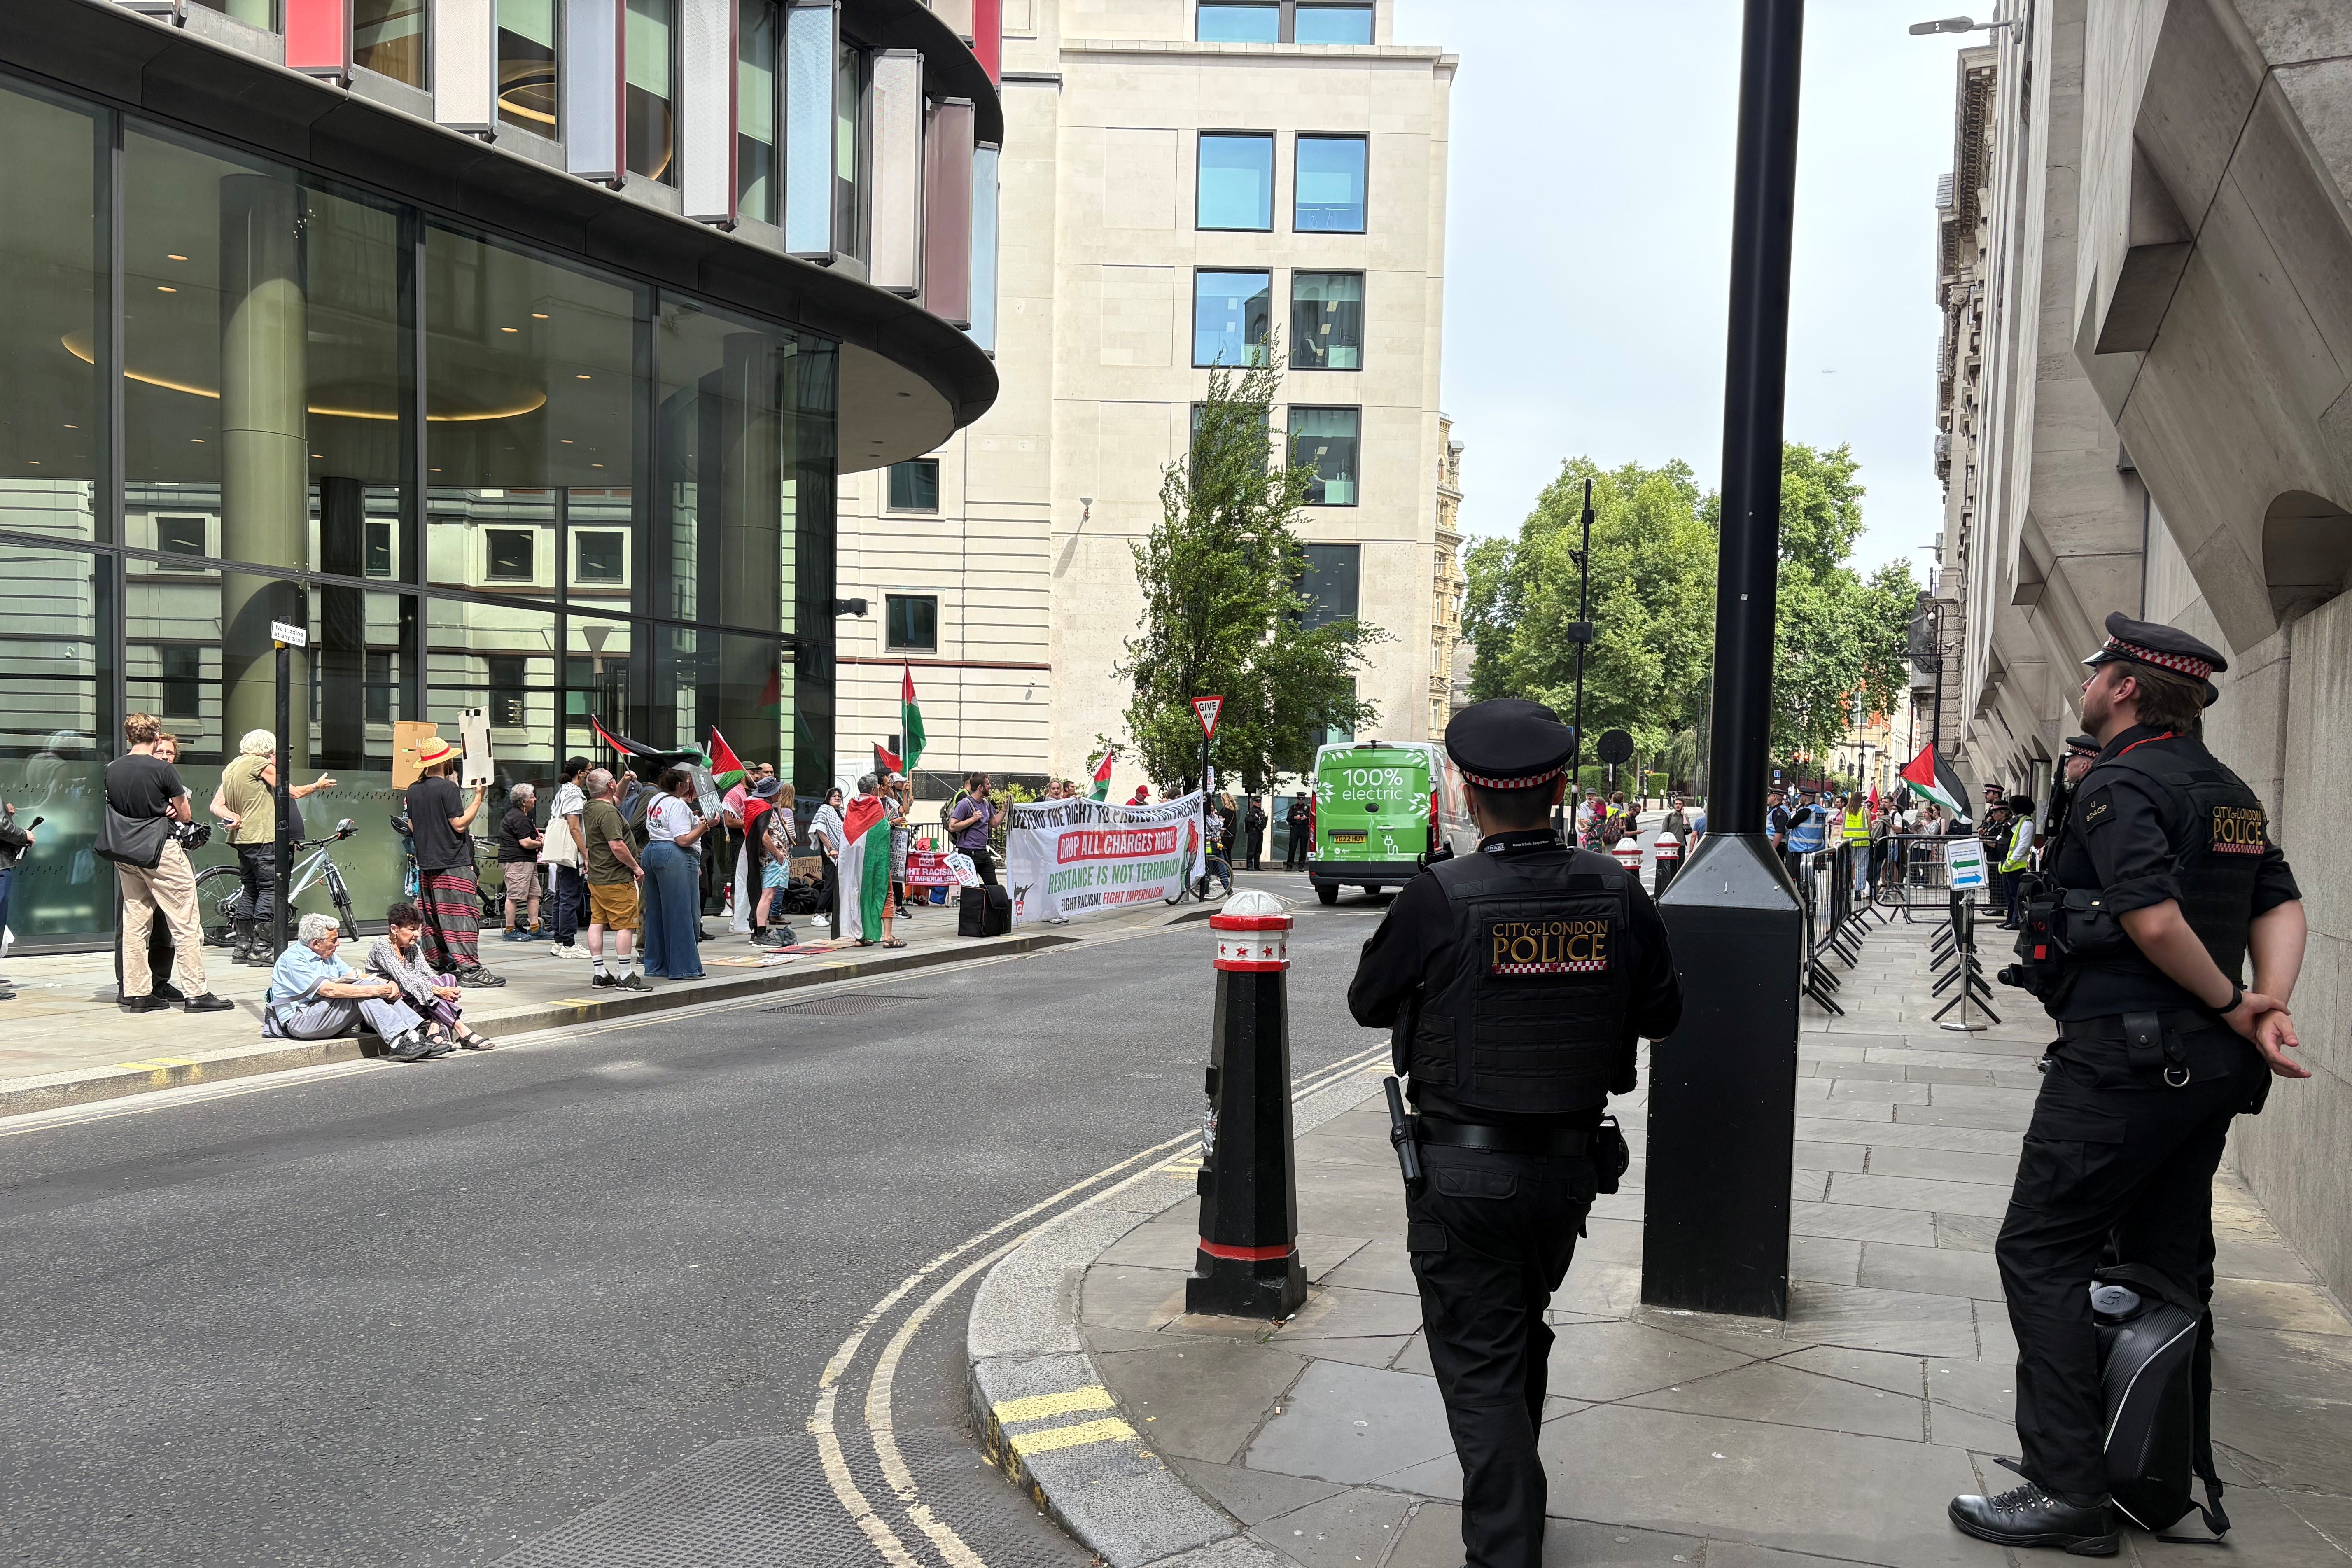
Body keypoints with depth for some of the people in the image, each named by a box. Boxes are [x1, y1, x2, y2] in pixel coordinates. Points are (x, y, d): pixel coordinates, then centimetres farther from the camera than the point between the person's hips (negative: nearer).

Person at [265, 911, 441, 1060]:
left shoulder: (328, 956, 17)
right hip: (300, 1021, -8)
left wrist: (388, 984, -11)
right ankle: (400, 1043, -35)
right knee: (361, 991, -25)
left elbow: (356, 976, 8)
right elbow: (329, 990, -25)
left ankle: (421, 1033, -25)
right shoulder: (292, 959, -14)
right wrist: (373, 990, -27)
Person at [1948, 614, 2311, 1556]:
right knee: (2170, 1263, 17)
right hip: (2208, 1069, 9)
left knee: (2042, 1254, -4)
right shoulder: (2230, 791, 14)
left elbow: (2153, 917, -26)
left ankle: (2067, 1491, -5)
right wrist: (2268, 1006, -6)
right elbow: (2281, 905, 8)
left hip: (2122, 1061, -9)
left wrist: (2230, 1005, -12)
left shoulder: (2118, 784, -14)